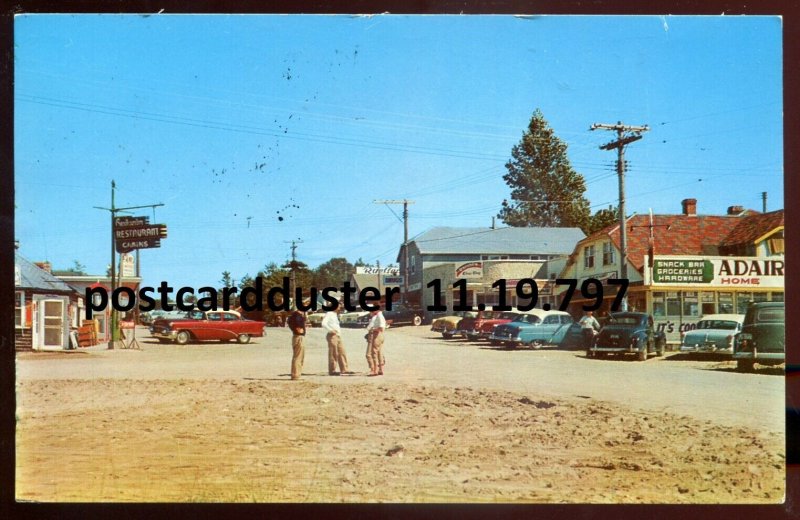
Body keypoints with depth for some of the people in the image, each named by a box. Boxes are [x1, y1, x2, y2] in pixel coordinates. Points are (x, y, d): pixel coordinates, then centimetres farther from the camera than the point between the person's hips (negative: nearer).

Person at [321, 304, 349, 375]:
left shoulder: (335, 315, 23)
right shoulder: (329, 314, -5)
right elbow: (323, 323, -17)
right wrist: (331, 330, -22)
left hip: (338, 336, 9)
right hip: (332, 336, -9)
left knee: (342, 353, 8)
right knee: (333, 354, -7)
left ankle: (344, 369, 11)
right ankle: (332, 370, -4)